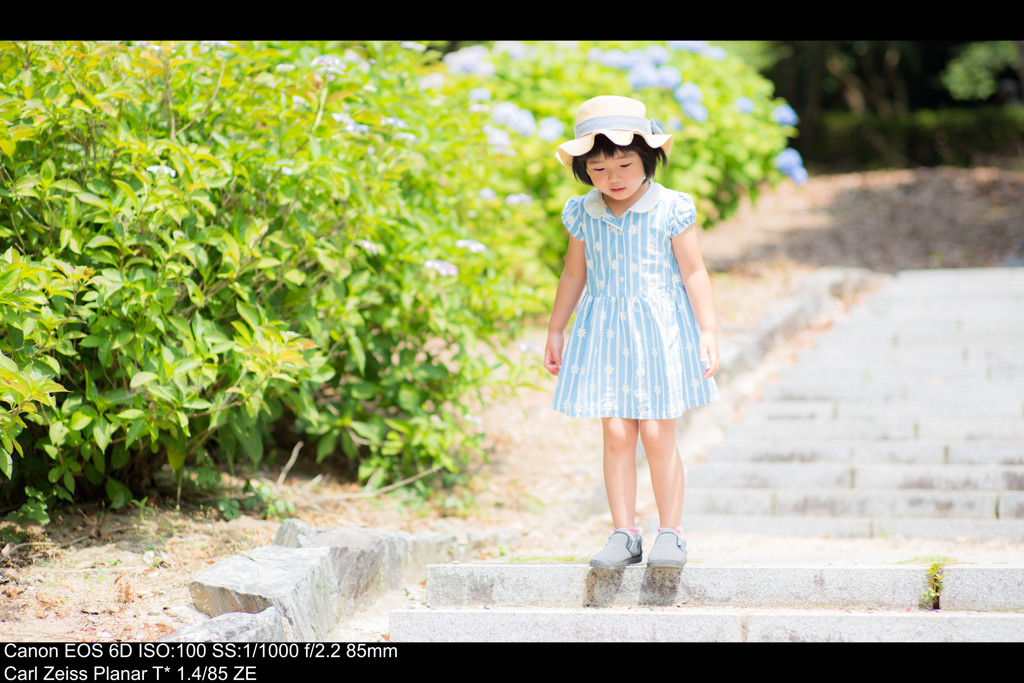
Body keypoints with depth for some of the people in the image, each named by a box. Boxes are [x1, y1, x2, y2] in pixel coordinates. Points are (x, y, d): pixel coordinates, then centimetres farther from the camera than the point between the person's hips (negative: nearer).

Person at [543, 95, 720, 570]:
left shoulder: (671, 210, -8)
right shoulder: (582, 215, 2)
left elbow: (694, 273, -5)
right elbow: (573, 275, 15)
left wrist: (708, 331, -9)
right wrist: (555, 332, 20)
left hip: (660, 328, -3)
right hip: (604, 331, 3)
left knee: (657, 435, -3)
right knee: (616, 434, 1)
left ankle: (670, 534, 8)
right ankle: (624, 535, 7)